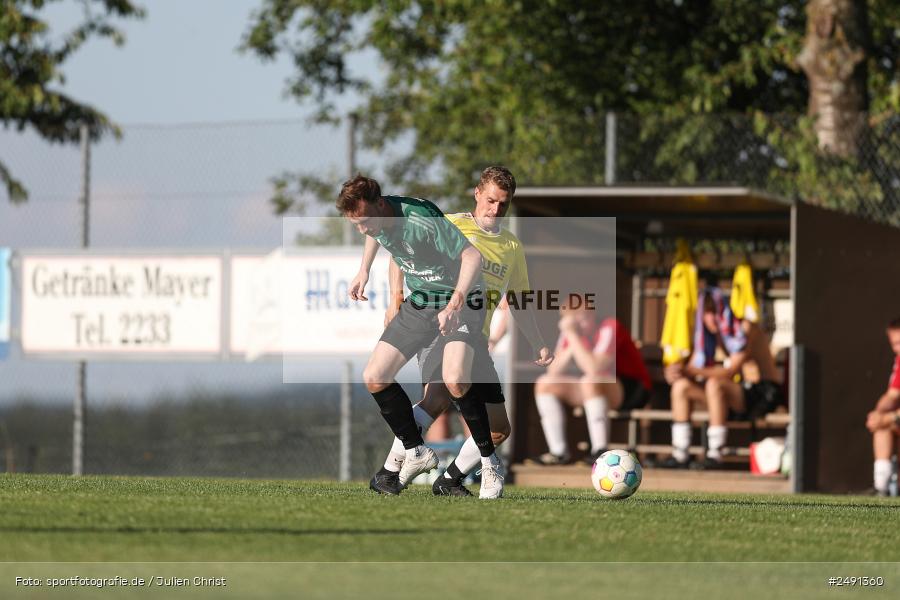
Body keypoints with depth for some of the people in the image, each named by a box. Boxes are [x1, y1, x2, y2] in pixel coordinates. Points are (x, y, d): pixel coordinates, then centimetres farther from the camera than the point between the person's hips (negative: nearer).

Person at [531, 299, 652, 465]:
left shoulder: (609, 328, -21)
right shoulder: (573, 332, 0)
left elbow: (594, 369, -35)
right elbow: (553, 370, -8)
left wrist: (572, 336, -31)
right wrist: (571, 346, -23)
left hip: (634, 390, -8)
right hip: (596, 389, 8)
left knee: (590, 381, -37)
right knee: (545, 383, -4)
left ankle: (600, 452, -31)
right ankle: (559, 452, -5)